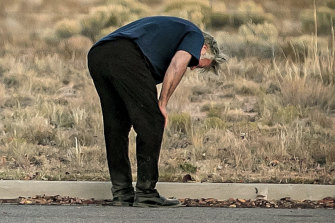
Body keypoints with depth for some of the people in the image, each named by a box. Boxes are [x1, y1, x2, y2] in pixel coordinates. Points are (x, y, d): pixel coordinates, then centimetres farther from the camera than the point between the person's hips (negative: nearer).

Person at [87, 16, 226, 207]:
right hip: (126, 57, -8)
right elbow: (177, 64, -3)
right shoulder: (195, 35, 19)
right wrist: (162, 103, 2)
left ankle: (122, 193, 18)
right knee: (151, 124, 2)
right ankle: (146, 193, 3)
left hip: (96, 55, 8)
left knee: (116, 126, 17)